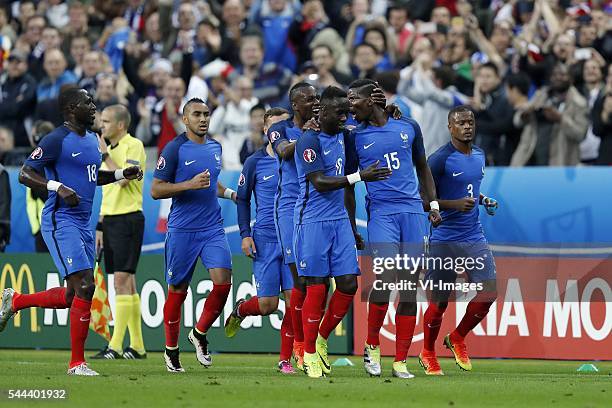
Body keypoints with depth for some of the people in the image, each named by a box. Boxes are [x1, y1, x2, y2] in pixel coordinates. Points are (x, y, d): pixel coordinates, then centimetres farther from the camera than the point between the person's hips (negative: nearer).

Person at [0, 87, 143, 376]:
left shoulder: (92, 140, 16)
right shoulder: (57, 140, -11)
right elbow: (24, 174, -13)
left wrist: (121, 174, 15)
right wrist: (58, 187, -27)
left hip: (82, 225, 9)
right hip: (61, 223, -9)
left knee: (72, 296, 11)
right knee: (84, 287, -15)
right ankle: (77, 363, -9)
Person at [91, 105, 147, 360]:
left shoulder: (134, 146, -8)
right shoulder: (109, 150, 17)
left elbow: (123, 179, -22)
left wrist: (104, 155, -13)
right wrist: (100, 226, 19)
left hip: (128, 218, -9)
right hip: (111, 220, 9)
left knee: (122, 280, -12)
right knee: (126, 282, 8)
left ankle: (116, 346, -15)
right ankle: (137, 346, 11)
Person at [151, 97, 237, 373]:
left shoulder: (215, 147, 12)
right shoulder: (174, 149, -8)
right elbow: (156, 190, -10)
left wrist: (230, 193, 12)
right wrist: (190, 184, -20)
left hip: (213, 229, 5)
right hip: (182, 231, -5)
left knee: (223, 282, -11)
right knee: (177, 291, 4)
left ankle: (200, 334, 10)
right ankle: (171, 350, 19)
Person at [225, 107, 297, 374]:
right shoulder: (255, 162, 1)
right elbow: (243, 200, 8)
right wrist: (245, 235, -1)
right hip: (265, 239, -1)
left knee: (294, 299, -7)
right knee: (268, 304, -4)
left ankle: (285, 359, 3)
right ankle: (239, 311, 30)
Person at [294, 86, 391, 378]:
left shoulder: (340, 135, 10)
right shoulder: (309, 141, -13)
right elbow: (319, 183, -20)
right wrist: (359, 177, -25)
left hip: (339, 220, 7)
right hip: (313, 221, -7)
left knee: (348, 284, -1)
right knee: (317, 287, -4)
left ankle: (322, 340, 18)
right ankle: (310, 354, 6)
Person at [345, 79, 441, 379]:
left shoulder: (408, 127, 9)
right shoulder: (356, 138, 6)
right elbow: (348, 186, 10)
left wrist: (433, 203, 14)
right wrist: (351, 229, 7)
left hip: (413, 211, 2)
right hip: (381, 214, -2)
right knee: (385, 276, -21)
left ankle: (400, 362, 3)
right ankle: (372, 346, -1)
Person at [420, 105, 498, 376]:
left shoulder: (480, 156, 11)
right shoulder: (440, 159, -12)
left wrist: (484, 201, 10)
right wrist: (455, 204, -22)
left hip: (474, 238, 6)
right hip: (444, 240, -6)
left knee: (489, 292, -6)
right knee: (439, 302, 1)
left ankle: (458, 339, 17)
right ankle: (427, 353, 24)